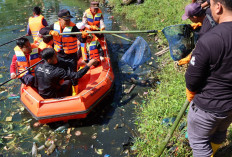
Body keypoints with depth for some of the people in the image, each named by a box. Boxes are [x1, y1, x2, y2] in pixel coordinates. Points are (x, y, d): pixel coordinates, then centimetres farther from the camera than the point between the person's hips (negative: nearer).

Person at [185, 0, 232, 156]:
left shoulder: (208, 41, -32)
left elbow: (192, 79, -22)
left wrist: (191, 91, 0)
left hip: (209, 106, -7)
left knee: (198, 139, 18)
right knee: (219, 133, 32)